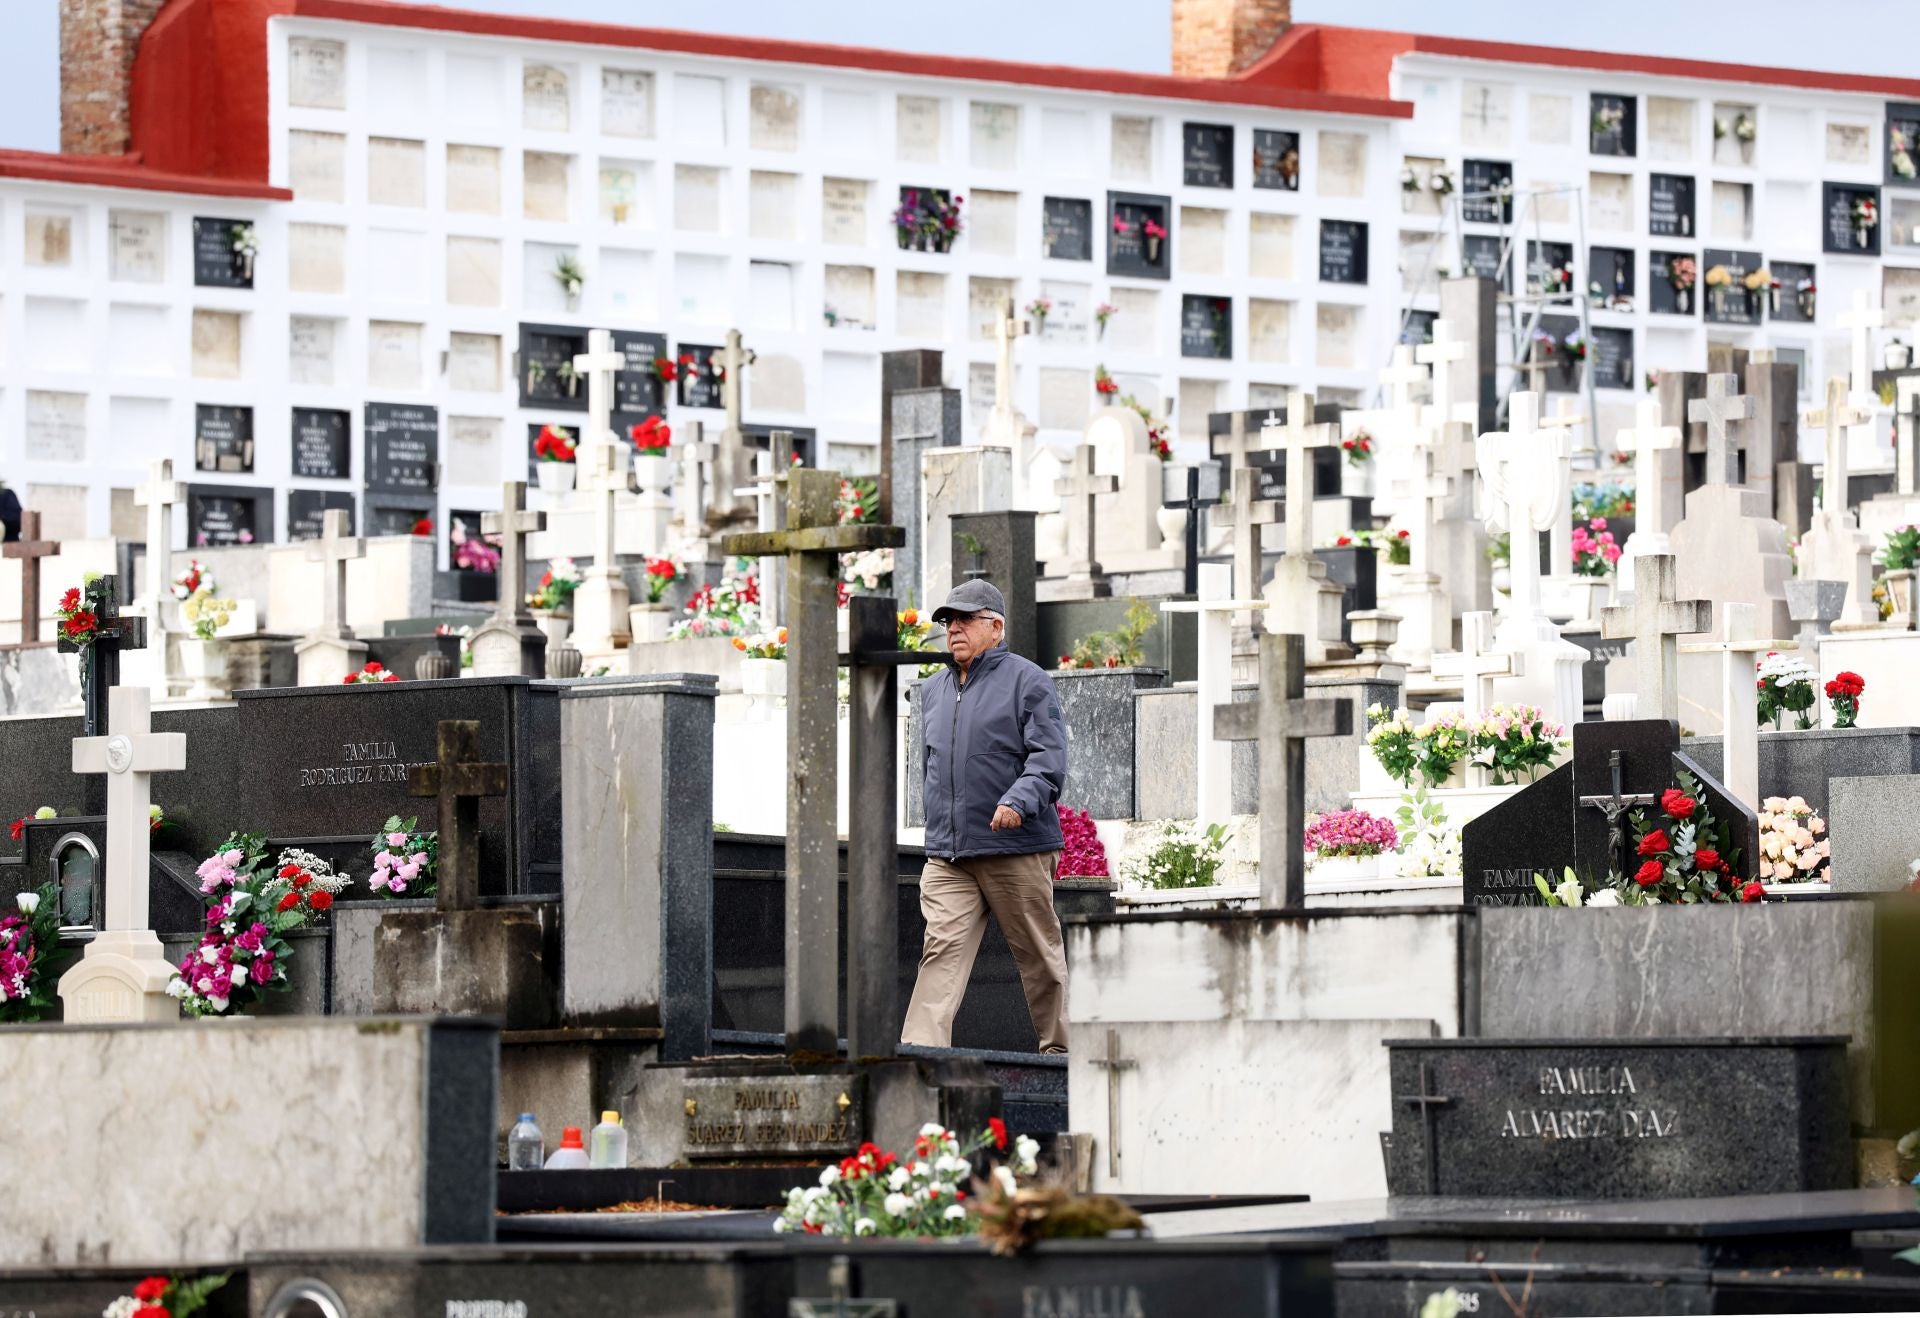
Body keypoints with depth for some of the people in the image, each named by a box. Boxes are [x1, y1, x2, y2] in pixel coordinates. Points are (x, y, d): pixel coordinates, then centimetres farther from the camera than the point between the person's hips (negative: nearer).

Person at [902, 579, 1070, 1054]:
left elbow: (1049, 758, -11)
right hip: (947, 856, 5)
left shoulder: (1027, 681, -2)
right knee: (942, 949, -9)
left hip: (1016, 851, -5)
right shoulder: (934, 689, 18)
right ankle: (920, 1048, -20)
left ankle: (1058, 1046, 17)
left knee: (1039, 954, 5)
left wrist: (1018, 802, -26)